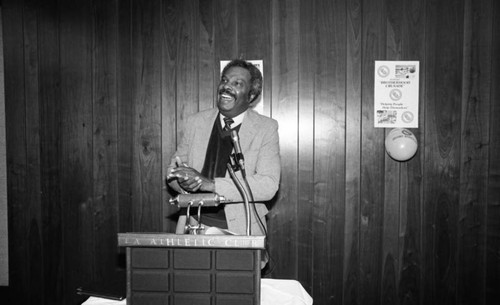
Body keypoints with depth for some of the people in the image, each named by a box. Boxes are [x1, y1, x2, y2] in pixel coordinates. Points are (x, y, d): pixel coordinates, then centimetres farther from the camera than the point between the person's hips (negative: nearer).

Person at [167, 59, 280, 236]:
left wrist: (210, 184, -21)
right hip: (196, 227, 1)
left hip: (240, 230, -1)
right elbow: (173, 170, 13)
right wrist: (184, 182, -12)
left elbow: (269, 185, -14)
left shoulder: (266, 128, -3)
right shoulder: (196, 122, 7)